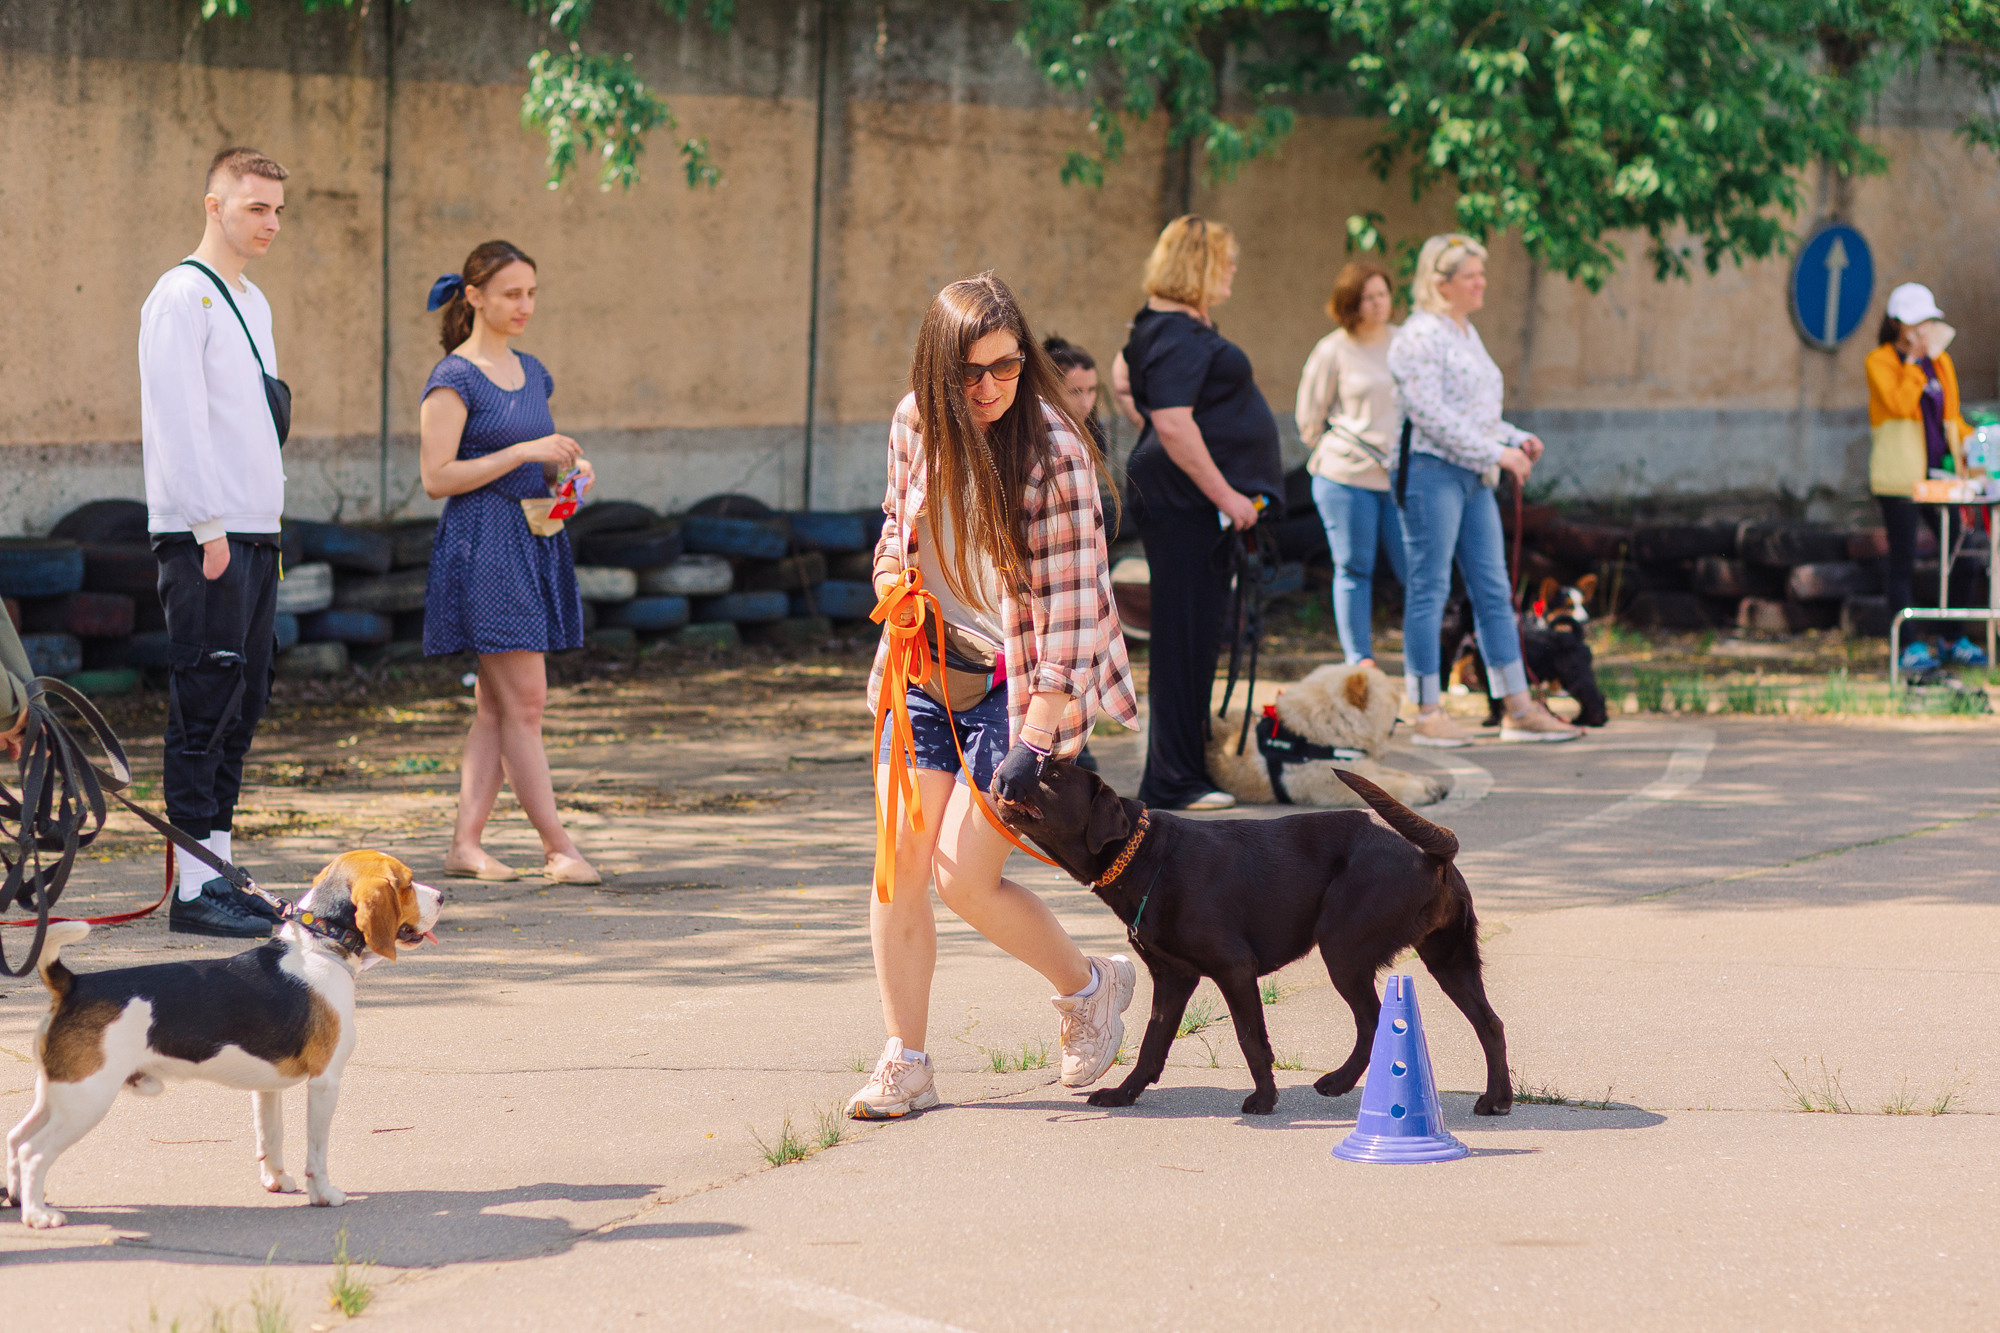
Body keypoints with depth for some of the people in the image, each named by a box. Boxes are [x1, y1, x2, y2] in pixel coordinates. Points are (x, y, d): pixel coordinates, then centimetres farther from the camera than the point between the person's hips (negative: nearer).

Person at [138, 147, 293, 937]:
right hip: (203, 533, -9)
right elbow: (178, 420, -15)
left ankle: (218, 874, 13)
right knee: (204, 707, -9)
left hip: (254, 532, 9)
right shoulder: (181, 295, -9)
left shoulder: (250, 302, 18)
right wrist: (210, 530, -18)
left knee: (242, 703, 9)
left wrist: (267, 526, 16)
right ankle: (194, 889, -9)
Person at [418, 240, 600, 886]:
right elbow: (438, 478, -14)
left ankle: (466, 842, 7)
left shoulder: (532, 373, 16)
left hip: (534, 540, 8)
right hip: (482, 547, -8)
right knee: (524, 702, -7)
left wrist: (568, 469, 3)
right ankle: (559, 847, -5)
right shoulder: (453, 378, -8)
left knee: (496, 706, 6)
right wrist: (525, 452, -17)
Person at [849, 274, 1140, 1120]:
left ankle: (1088, 987, 17)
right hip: (930, 664, 6)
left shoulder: (1053, 454, -19)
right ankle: (905, 1063, 7)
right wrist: (891, 564, -5)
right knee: (899, 862, -3)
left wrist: (1035, 740, -24)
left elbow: (1068, 602, -19)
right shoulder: (917, 423, -1)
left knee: (962, 874, -9)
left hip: (1018, 681, -5)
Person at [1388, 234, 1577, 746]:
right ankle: (1427, 713, -1)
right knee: (1429, 589, -5)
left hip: (1472, 476, 9)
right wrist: (1496, 453, -18)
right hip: (1431, 471, -9)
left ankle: (1519, 709, 9)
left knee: (1494, 591, 8)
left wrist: (1517, 439, 9)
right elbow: (1430, 414, -19)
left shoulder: (1466, 333, 18)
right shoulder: (1419, 336, -11)